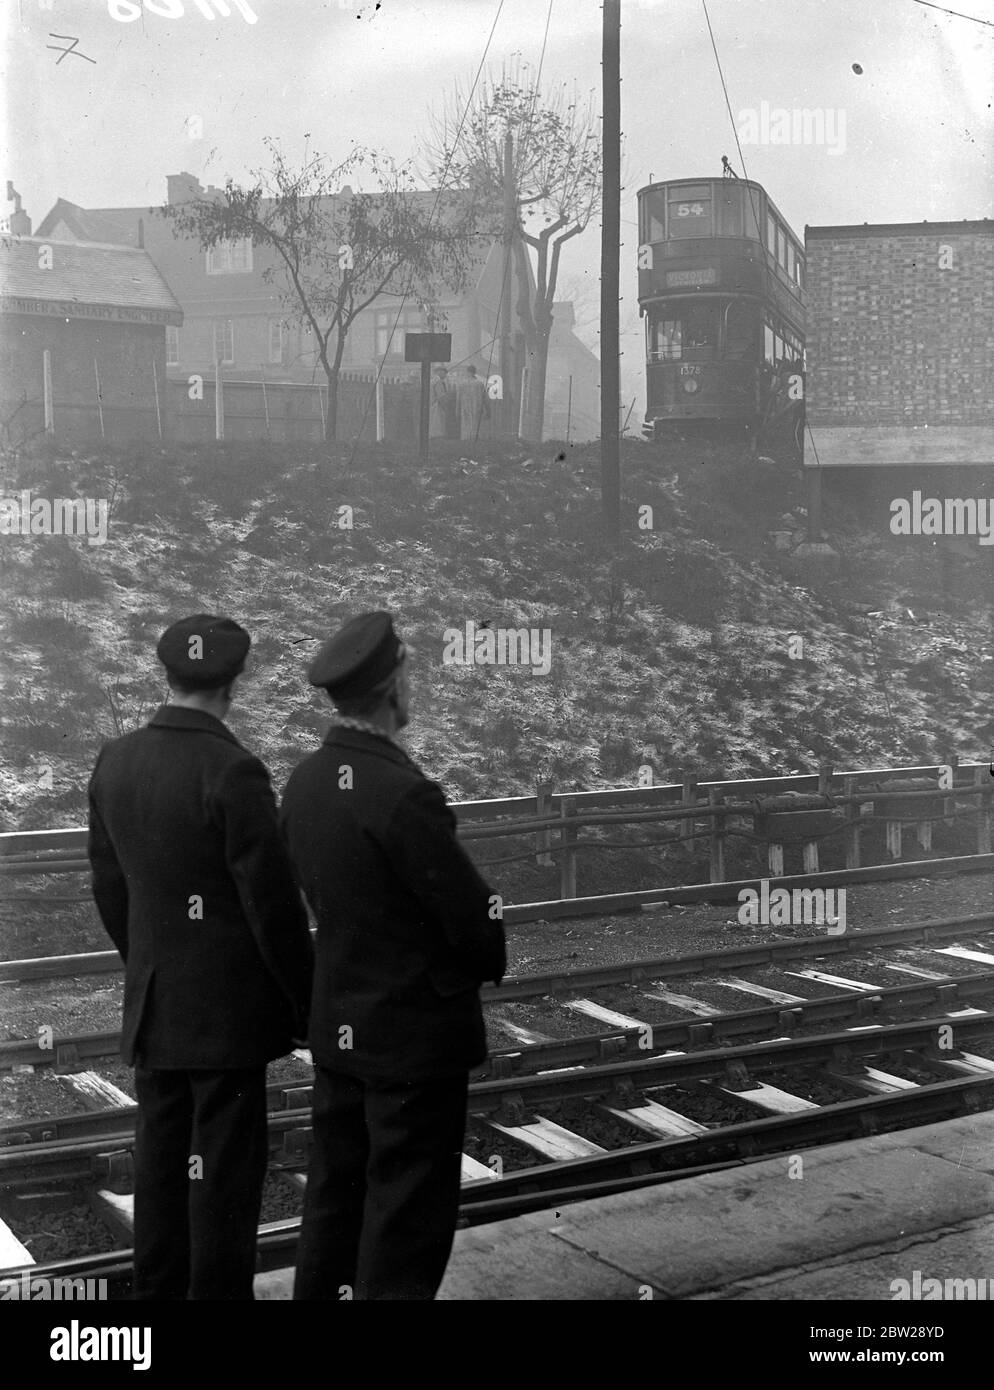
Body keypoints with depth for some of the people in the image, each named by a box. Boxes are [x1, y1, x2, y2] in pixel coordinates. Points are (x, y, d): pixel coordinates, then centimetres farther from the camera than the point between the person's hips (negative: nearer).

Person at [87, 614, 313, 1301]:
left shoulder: (115, 761, 2)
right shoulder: (233, 771, -20)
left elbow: (109, 888, 10)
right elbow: (273, 903, -17)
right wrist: (308, 1005, -6)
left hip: (151, 1007, 7)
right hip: (225, 1010, -7)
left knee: (162, 1157, 17)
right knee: (224, 1168, 4)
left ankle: (159, 1285, 29)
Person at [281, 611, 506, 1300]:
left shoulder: (304, 782, 0)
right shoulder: (403, 792, -25)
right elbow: (475, 915, -19)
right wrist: (491, 964, 2)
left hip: (336, 1028, 8)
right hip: (416, 1035, -8)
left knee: (335, 1198, 20)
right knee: (408, 1219, 5)